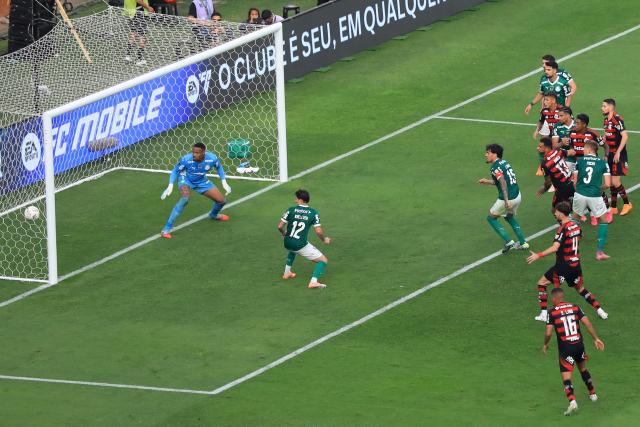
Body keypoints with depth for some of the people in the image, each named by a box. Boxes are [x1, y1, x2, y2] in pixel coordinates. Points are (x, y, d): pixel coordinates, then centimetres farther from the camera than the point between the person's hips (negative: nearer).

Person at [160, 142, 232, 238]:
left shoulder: (212, 158, -24)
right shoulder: (186, 159, -32)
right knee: (185, 199, -35)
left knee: (221, 201, 3)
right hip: (186, 180, -4)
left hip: (202, 181, 4)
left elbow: (219, 168, 0)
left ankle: (213, 215, 43)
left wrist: (224, 183, -2)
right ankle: (166, 229, -32)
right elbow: (175, 171, -15)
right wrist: (170, 186, -24)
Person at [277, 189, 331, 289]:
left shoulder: (291, 210, -4)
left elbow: (280, 226, -2)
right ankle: (313, 281, -16)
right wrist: (324, 239, 10)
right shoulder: (313, 213, -7)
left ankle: (287, 273, 43)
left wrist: (283, 233, 21)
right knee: (323, 260, 5)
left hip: (287, 243, 4)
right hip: (301, 245, -4)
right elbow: (318, 231, -11)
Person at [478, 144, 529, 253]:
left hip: (508, 198, -8)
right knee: (510, 217, 32)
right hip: (517, 196, 8)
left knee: (491, 218, 12)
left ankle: (508, 242, 5)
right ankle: (523, 243, 29)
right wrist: (487, 182, 29)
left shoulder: (495, 167, -13)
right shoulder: (504, 162, 14)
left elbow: (503, 183, -26)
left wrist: (506, 201, -33)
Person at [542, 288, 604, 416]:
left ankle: (572, 402, -27)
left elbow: (548, 333, -10)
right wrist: (596, 339, 1)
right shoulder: (575, 308, 4)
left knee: (566, 377, -5)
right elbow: (587, 323, -3)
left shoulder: (552, 312, -6)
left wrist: (545, 345, 8)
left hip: (565, 348, -4)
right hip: (579, 345, 4)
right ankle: (593, 394, 42)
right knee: (583, 368, 29)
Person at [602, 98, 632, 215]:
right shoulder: (606, 120, 11)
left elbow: (625, 136, -23)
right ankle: (613, 207, 16)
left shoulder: (617, 119, -16)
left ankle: (627, 204, 8)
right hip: (611, 154, 9)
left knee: (615, 182, -9)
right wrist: (607, 154, 17)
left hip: (618, 155, -9)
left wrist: (618, 152, -23)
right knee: (611, 182, 9)